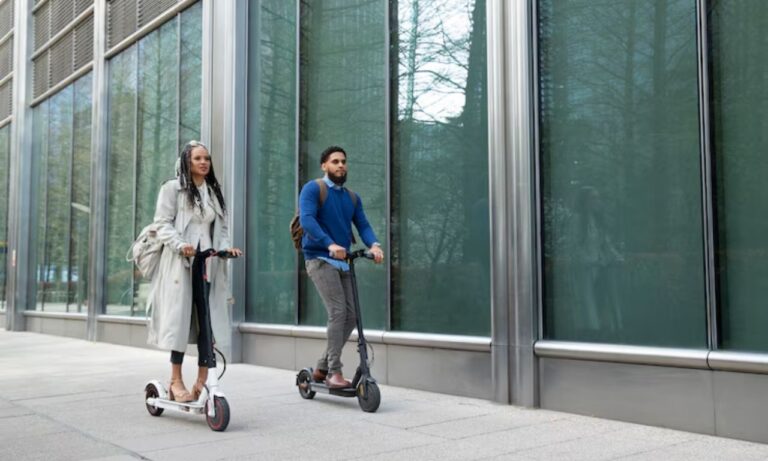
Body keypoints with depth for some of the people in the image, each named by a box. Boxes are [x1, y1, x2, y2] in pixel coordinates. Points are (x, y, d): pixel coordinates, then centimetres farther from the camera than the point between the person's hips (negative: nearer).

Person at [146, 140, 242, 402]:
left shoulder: (214, 192, 20)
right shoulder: (172, 188, 4)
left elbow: (222, 227, 18)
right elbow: (162, 224, -4)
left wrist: (226, 247, -3)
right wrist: (180, 245, -21)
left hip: (207, 264, 5)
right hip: (180, 263, -4)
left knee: (207, 321, -1)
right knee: (180, 318, -5)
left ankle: (202, 380, 4)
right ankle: (176, 380, 4)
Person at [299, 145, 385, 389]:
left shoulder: (352, 198, 16)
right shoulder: (313, 189, -3)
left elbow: (363, 225, 5)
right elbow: (306, 219, -18)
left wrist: (374, 245, -17)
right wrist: (330, 244, -32)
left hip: (343, 262, 7)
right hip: (320, 259, -6)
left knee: (351, 316, 2)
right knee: (337, 311, -17)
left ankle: (322, 367, 16)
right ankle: (334, 372, -10)